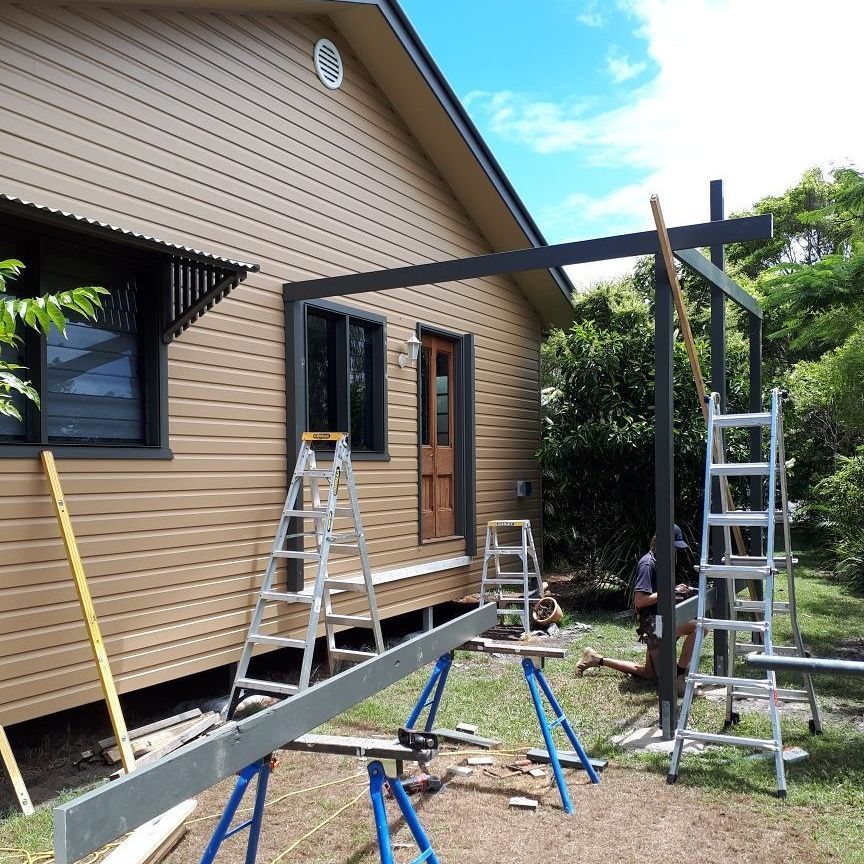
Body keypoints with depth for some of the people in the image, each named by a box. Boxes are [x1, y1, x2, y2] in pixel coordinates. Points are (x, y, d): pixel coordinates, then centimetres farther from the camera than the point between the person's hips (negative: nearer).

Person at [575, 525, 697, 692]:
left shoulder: (659, 561, 14)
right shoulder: (647, 564, -16)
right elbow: (640, 600, -22)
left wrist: (675, 590, 7)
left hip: (660, 620, 10)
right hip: (652, 622, -10)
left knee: (648, 673, 17)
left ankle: (597, 659, 22)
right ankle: (679, 675, -18)